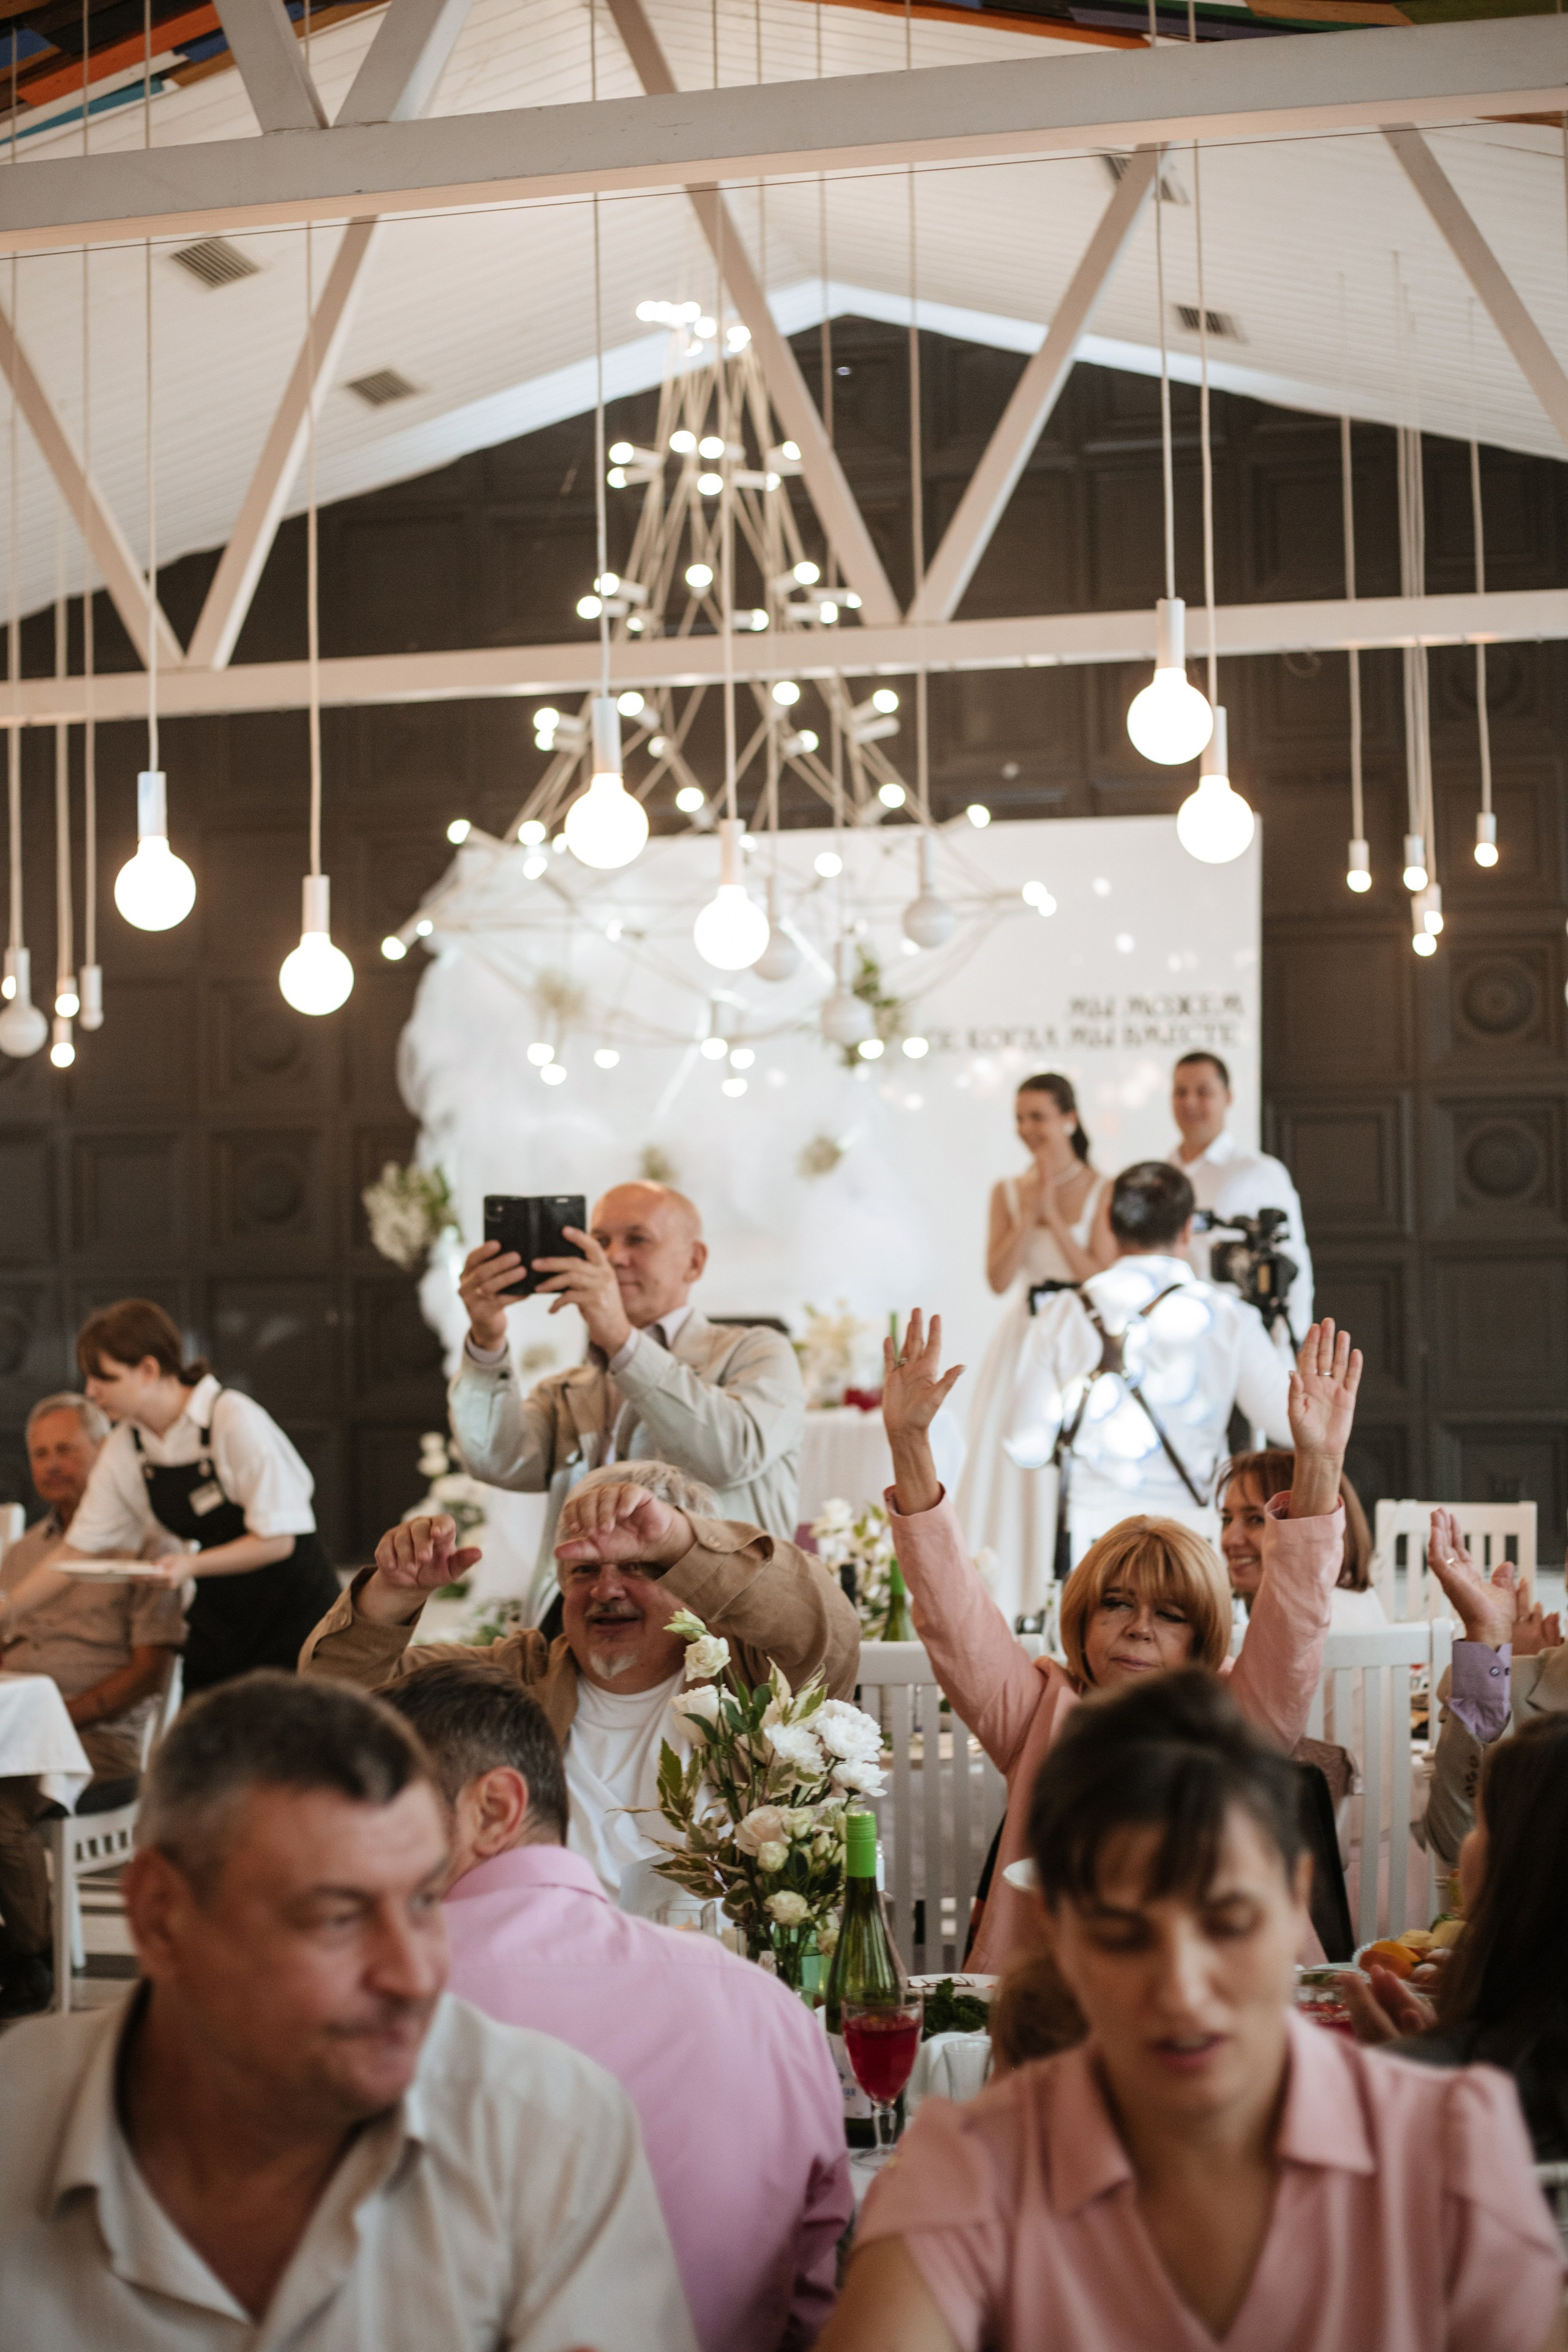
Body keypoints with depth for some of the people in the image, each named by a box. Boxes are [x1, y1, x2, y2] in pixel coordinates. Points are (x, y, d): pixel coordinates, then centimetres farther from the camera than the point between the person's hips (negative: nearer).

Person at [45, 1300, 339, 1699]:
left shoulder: (235, 1420, -19)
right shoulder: (125, 1450, 0)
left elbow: (277, 1539, -19)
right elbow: (77, 1550, 5)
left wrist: (190, 1565, -29)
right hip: (218, 1618, 6)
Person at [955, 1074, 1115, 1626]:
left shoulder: (1102, 1191, -2)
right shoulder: (1008, 1191, 7)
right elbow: (999, 1279, -2)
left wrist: (1054, 1217, -13)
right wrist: (1030, 1213, -11)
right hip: (1023, 1342, 3)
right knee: (1011, 1469, 0)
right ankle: (1006, 1598, 5)